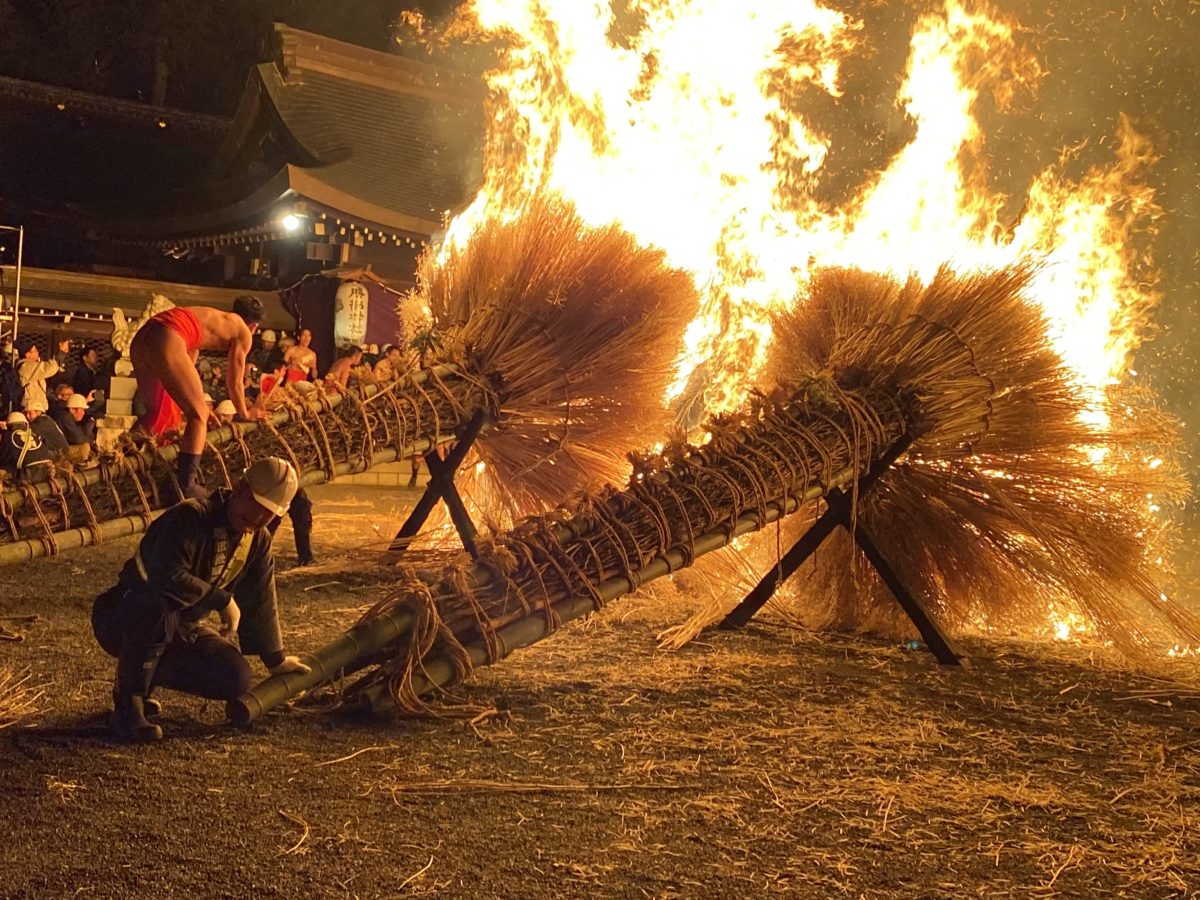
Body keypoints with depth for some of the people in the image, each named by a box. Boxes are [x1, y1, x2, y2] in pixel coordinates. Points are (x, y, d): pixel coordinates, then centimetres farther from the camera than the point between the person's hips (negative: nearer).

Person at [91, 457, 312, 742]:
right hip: (123, 620, -8)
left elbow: (260, 603, 12)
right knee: (158, 610, -42)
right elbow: (168, 577, -39)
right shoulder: (190, 517, -25)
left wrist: (276, 660, 18)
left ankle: (145, 674, 14)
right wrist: (223, 600, -29)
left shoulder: (259, 541, 1)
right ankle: (128, 704, -21)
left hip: (181, 630, 8)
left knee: (238, 681, -7)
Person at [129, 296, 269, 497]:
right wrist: (244, 413, 36)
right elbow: (234, 382, 19)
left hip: (141, 338, 8)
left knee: (158, 411, 26)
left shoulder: (211, 319, 36)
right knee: (199, 414, 3)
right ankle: (186, 486, -5)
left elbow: (187, 366, 46)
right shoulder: (243, 333, 16)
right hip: (167, 341, -8)